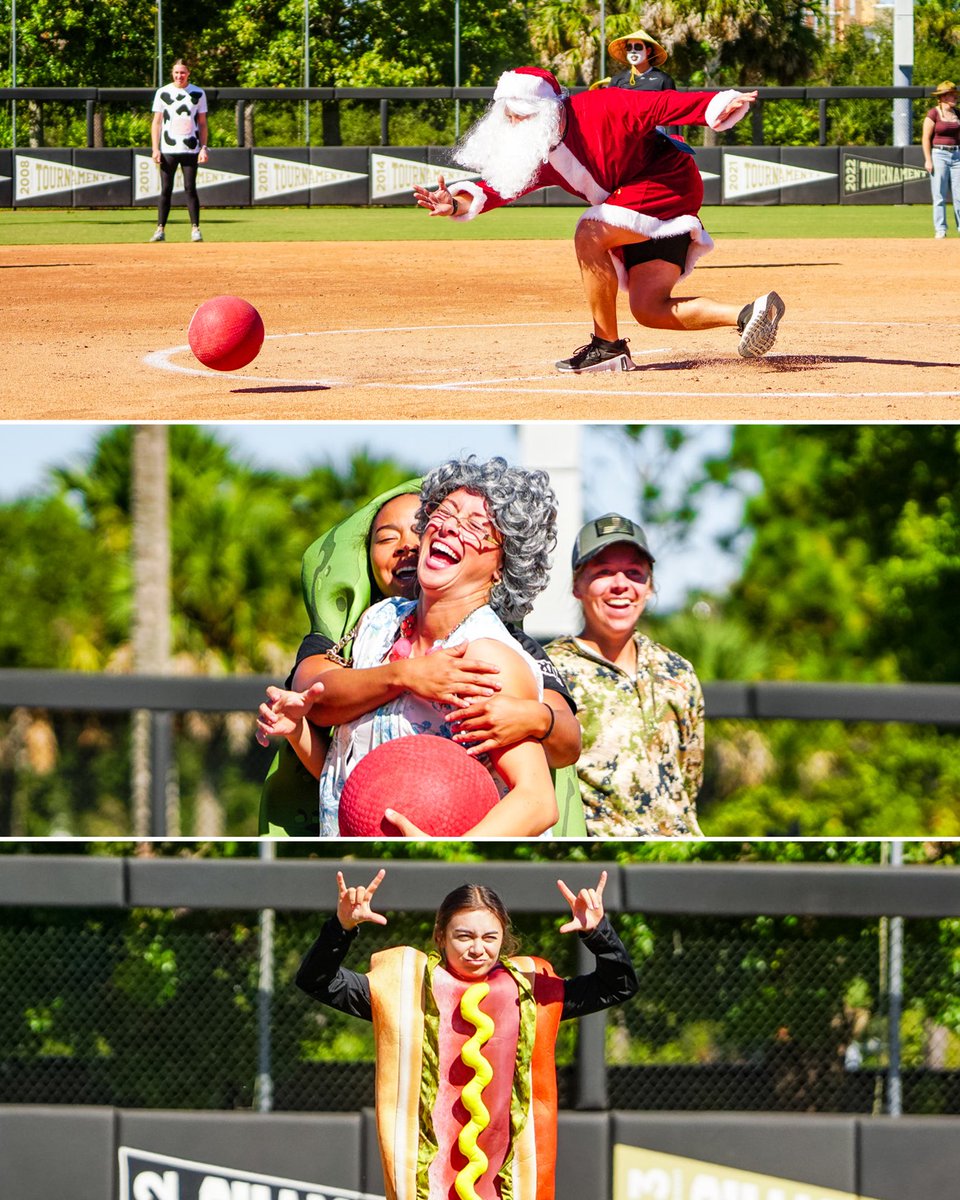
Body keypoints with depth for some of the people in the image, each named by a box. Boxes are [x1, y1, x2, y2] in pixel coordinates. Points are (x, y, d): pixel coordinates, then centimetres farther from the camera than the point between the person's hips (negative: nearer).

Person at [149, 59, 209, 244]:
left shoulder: (198, 94, 6)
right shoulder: (163, 93, 5)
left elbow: (202, 123, 8)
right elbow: (156, 122, 4)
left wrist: (204, 148, -1)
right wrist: (155, 149, -4)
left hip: (190, 150, 0)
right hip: (168, 150, 0)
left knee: (190, 188, -3)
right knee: (165, 190, -2)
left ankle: (195, 229, 2)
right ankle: (160, 229, 0)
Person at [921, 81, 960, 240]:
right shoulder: (933, 114, -6)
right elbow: (926, 138, -8)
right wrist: (928, 160, -14)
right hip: (938, 155, -5)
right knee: (939, 195, -4)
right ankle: (940, 230, -1)